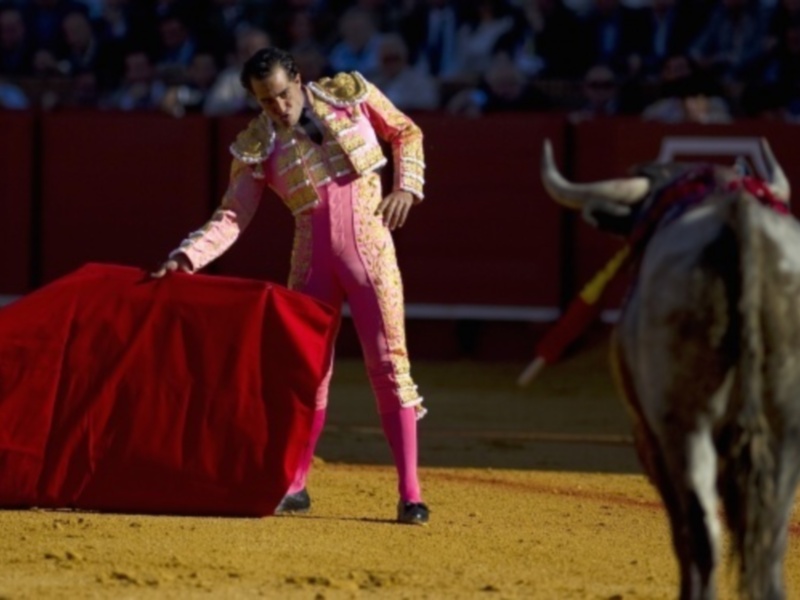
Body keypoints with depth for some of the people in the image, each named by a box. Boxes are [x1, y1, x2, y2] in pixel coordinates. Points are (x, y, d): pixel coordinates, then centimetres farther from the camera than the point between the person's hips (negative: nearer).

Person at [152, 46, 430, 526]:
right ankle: (295, 485, 18)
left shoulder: (350, 94, -1)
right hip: (312, 261, 2)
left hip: (370, 250, -2)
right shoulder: (257, 145, -1)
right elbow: (232, 217, -5)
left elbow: (406, 134, 10)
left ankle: (410, 493, -7)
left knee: (389, 362, -7)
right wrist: (188, 256, -18)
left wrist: (407, 186, -6)